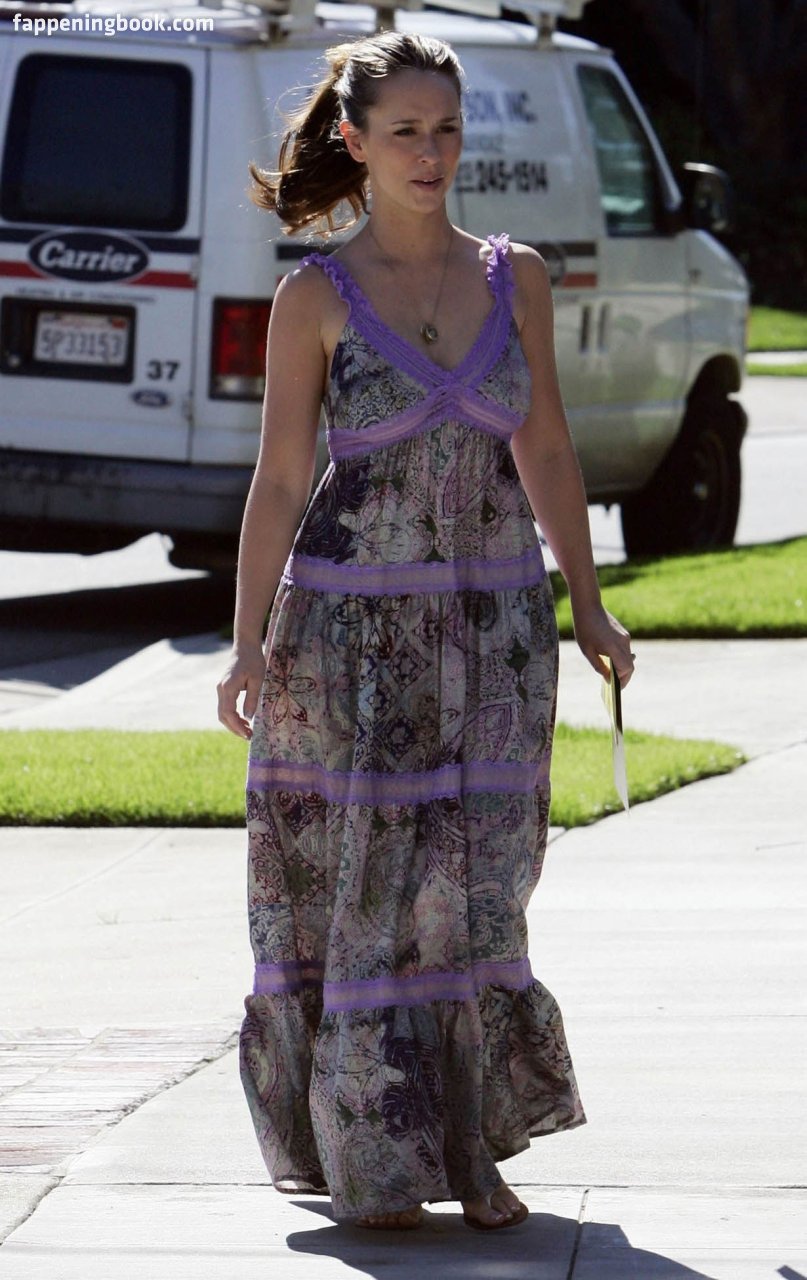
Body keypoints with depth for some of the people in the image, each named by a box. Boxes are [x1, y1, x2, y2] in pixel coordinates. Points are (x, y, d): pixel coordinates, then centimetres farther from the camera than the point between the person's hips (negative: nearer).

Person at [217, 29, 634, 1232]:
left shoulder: (514, 278, 5)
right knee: (356, 888, 2)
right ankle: (374, 1153, 11)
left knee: (475, 888, -1)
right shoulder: (316, 298, -4)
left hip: (493, 618, 2)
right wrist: (249, 641, -9)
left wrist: (587, 602, 11)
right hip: (350, 622, -2)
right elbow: (280, 477, -3)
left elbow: (545, 448, 12)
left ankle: (474, 1145, 8)